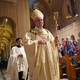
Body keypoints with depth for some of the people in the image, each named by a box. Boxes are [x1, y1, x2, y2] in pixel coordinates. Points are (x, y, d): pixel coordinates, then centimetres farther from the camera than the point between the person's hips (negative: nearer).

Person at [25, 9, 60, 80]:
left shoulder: (47, 32, 14)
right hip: (38, 59, -3)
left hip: (49, 59, 4)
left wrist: (55, 42, -10)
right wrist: (37, 42, -17)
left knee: (50, 74, 5)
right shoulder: (30, 33, 3)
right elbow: (27, 43, -12)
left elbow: (53, 43, 10)